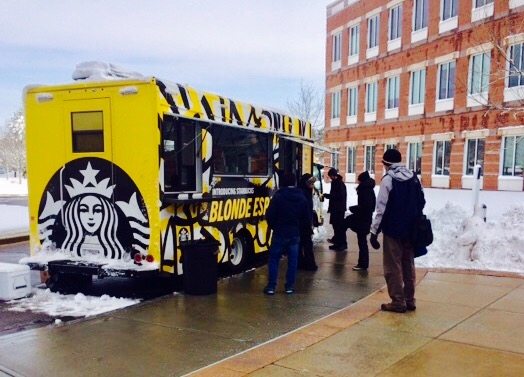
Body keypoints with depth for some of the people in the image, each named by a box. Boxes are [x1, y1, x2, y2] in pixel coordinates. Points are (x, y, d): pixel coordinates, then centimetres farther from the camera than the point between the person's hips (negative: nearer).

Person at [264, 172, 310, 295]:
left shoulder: (278, 196, -13)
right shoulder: (302, 197, 3)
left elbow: (270, 215, -12)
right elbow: (306, 217, 7)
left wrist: (273, 226, 7)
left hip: (280, 233, -4)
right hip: (295, 233, 4)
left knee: (274, 259, 6)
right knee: (292, 260, 10)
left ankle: (271, 286, 5)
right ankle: (290, 286, 12)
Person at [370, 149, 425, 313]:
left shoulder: (388, 179, -13)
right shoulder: (413, 177, 6)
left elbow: (382, 208, -16)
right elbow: (421, 202, 11)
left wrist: (374, 231, -11)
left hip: (393, 229, -6)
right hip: (411, 229, 7)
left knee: (393, 267, 2)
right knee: (408, 265, 14)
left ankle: (398, 302, 5)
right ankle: (409, 300, 20)